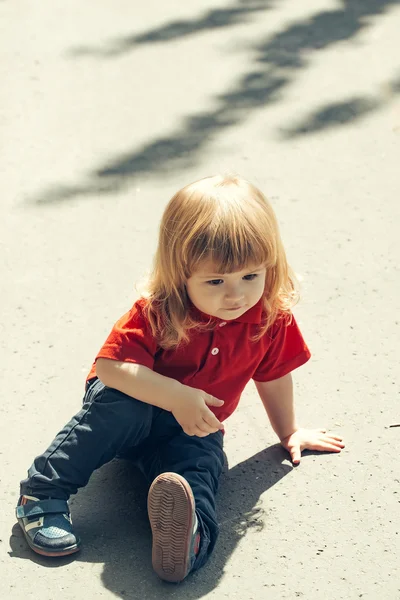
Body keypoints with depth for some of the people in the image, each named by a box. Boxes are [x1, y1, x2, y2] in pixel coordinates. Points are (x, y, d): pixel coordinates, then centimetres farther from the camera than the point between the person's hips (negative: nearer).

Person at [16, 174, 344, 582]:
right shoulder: (158, 311, -24)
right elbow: (111, 365, -31)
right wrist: (177, 396, -40)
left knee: (199, 461, -31)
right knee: (123, 404, -36)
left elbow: (272, 376, 7)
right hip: (133, 407, -2)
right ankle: (42, 492, -27)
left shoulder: (271, 317, -12)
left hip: (191, 430, 3)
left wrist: (288, 433, 20)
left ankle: (190, 535, -58)